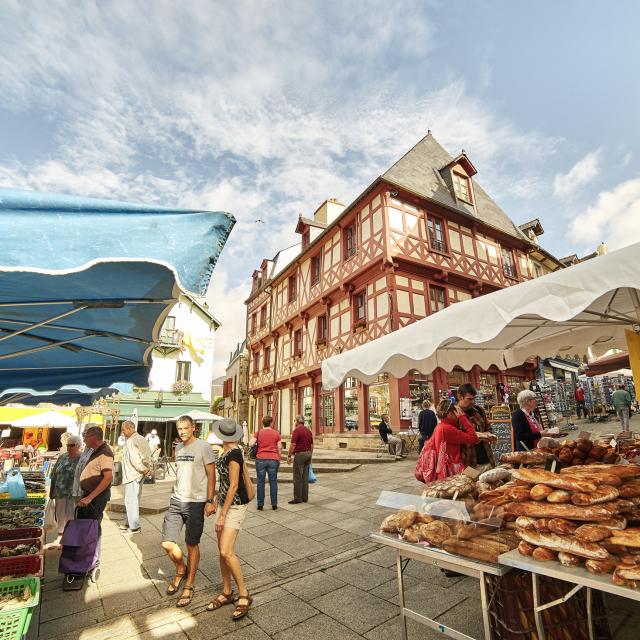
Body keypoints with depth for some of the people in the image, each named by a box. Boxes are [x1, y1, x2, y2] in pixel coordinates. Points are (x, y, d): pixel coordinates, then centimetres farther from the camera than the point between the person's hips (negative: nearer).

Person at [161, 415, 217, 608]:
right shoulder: (178, 447, 9)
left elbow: (211, 475, -11)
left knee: (192, 545, 7)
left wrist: (210, 501, -15)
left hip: (195, 503, -6)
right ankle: (181, 571, 33)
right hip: (176, 501, 6)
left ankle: (189, 586, 27)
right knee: (167, 543, 4)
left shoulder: (203, 447, -12)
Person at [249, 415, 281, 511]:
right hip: (273, 460, 0)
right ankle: (274, 504, 12)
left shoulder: (259, 432, 1)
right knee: (273, 482, 8)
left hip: (261, 459, 0)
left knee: (260, 482, 7)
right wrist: (279, 460, 15)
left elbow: (250, 444, -8)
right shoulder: (276, 433, 3)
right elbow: (279, 449, 5)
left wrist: (257, 441, 11)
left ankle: (260, 505, 10)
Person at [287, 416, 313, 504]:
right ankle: (305, 497, 15)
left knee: (297, 478, -1)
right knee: (305, 477, 11)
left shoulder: (297, 430, -11)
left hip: (299, 454, -7)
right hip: (307, 454, 7)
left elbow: (293, 444, -16)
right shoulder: (308, 431, 11)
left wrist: (289, 456, -10)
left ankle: (297, 498, 2)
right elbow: (312, 445, 14)